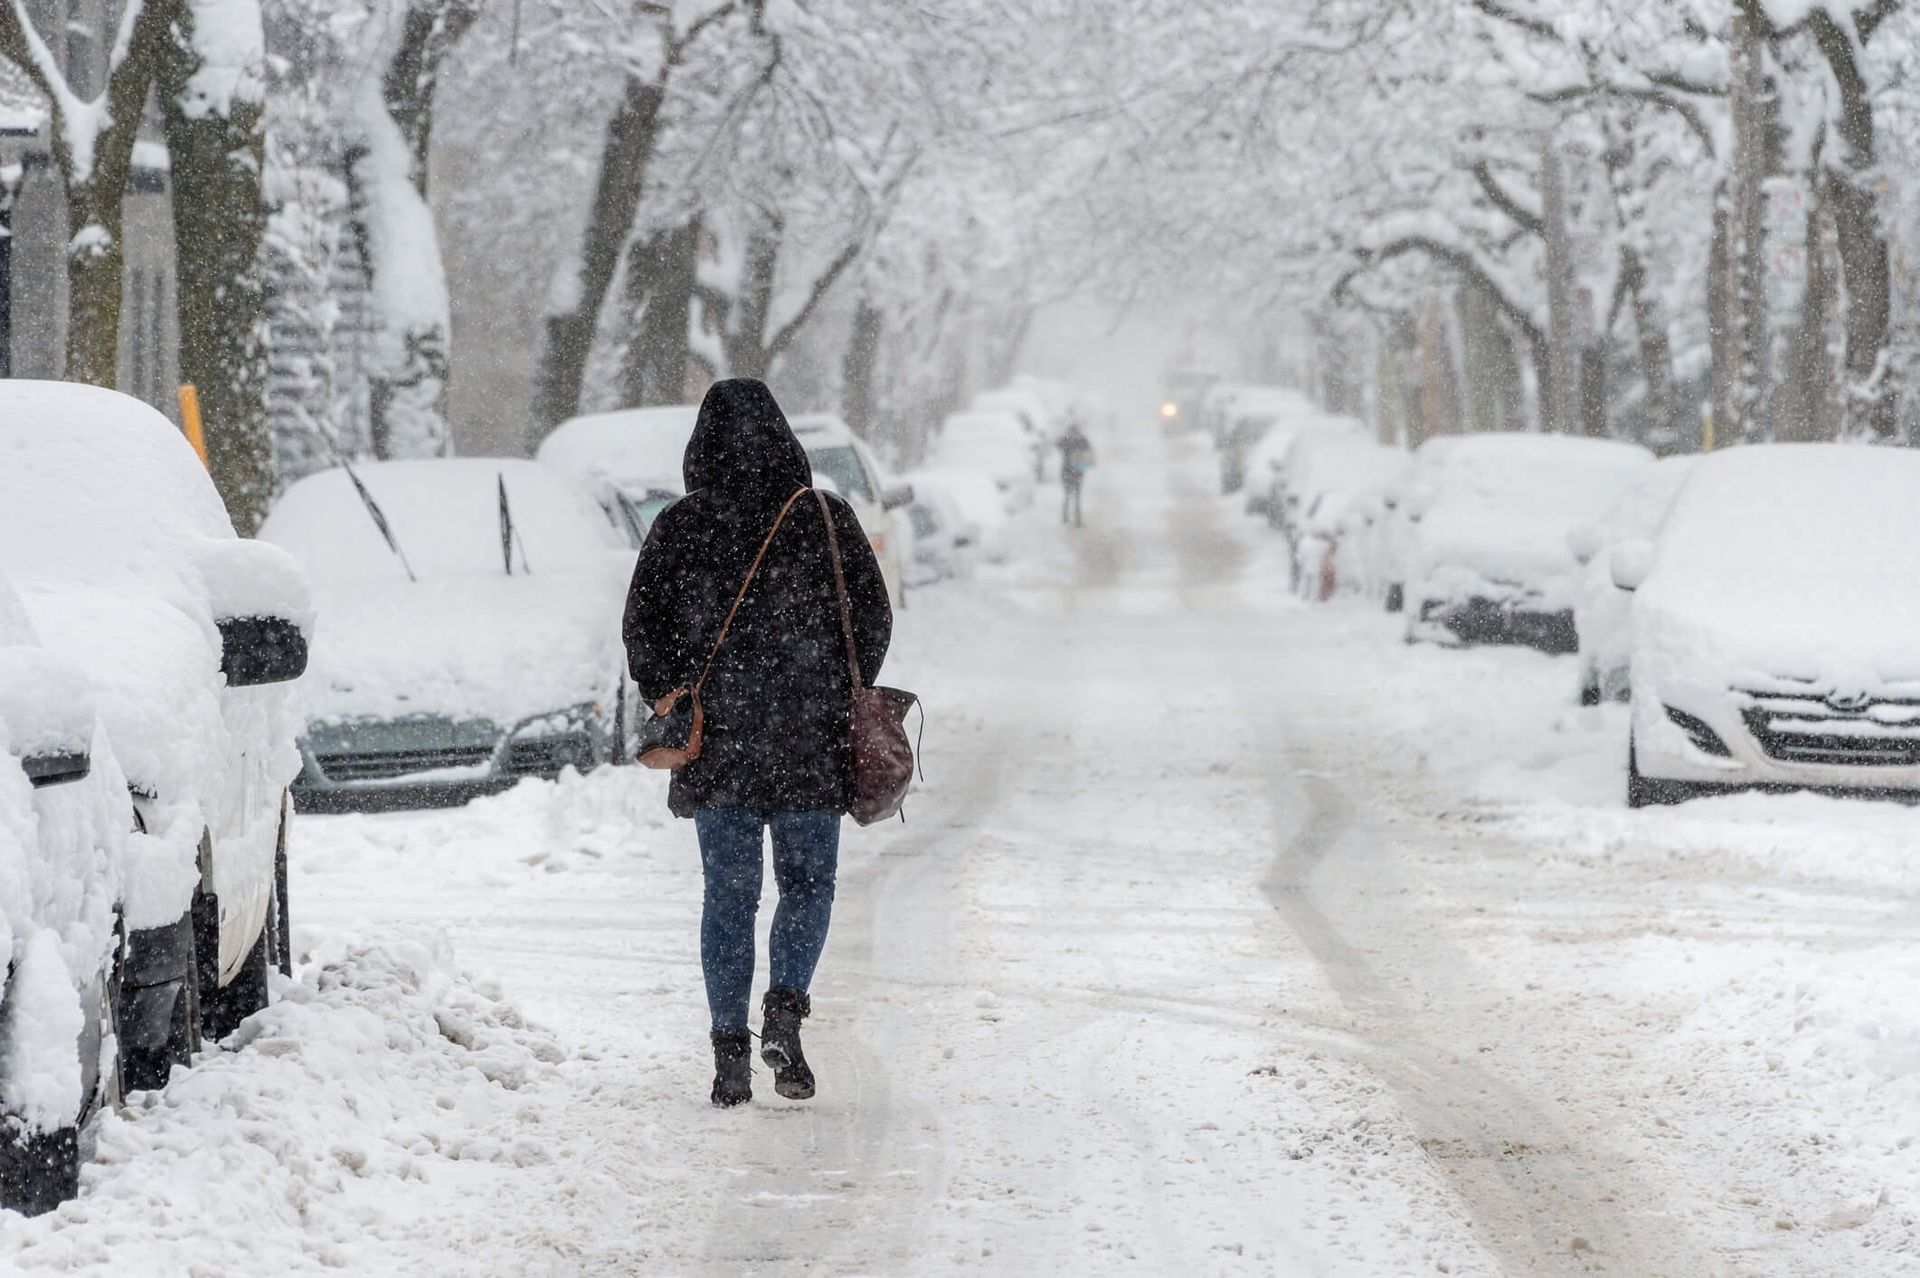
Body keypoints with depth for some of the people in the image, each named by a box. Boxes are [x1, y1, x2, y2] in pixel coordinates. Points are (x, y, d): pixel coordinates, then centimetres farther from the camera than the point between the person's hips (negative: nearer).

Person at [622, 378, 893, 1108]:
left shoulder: (680, 528, -3)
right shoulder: (826, 521, -4)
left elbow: (643, 629, -2)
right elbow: (872, 617, 0)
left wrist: (670, 699, 12)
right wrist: (841, 700, 14)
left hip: (715, 744, 1)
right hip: (809, 745, -1)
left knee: (728, 896, 9)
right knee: (808, 884, 13)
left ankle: (730, 1048, 3)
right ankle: (786, 1010, -8)